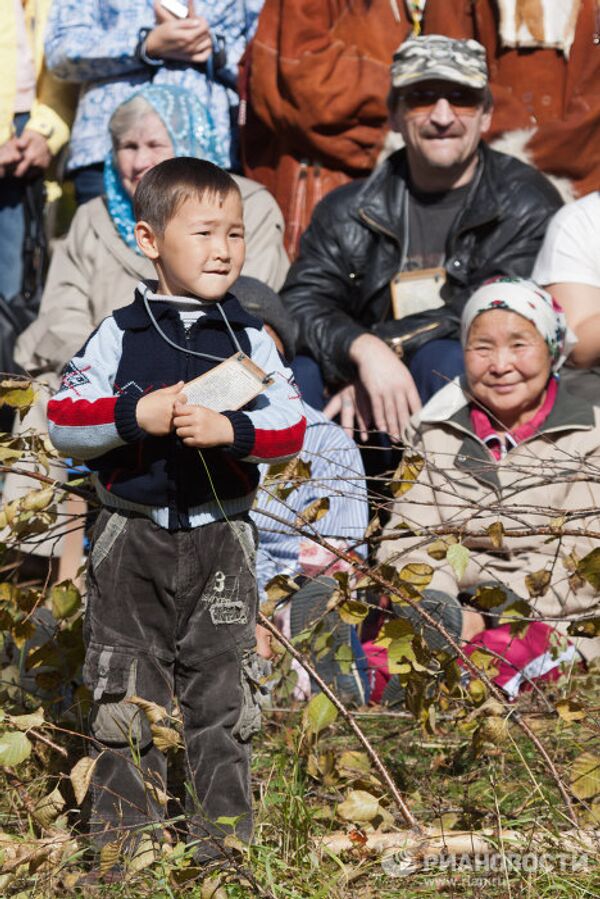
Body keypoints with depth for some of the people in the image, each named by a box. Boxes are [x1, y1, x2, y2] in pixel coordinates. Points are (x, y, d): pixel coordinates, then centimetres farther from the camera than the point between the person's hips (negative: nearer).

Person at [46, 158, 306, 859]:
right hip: (132, 537, -1)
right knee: (126, 695, 5)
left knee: (221, 688, 6)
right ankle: (123, 832, 15)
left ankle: (224, 836, 15)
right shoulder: (119, 335, 1)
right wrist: (135, 416, -20)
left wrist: (229, 429, -21)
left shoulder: (250, 338, 4)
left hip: (222, 536, 1)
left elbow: (290, 429, -3)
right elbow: (62, 422, -5)